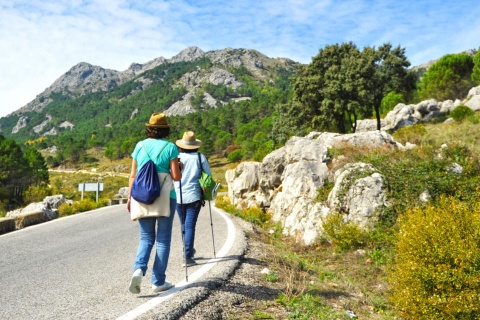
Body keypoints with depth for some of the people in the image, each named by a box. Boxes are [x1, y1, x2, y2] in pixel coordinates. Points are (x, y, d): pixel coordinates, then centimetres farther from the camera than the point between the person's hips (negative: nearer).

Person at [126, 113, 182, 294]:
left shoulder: (139, 146, 6)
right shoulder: (170, 147, -3)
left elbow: (133, 175, 6)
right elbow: (176, 176, -9)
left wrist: (129, 198, 12)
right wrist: (180, 170, 13)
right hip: (164, 198, -3)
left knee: (146, 238, 14)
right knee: (163, 240, 8)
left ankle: (139, 269, -10)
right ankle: (158, 282, 12)